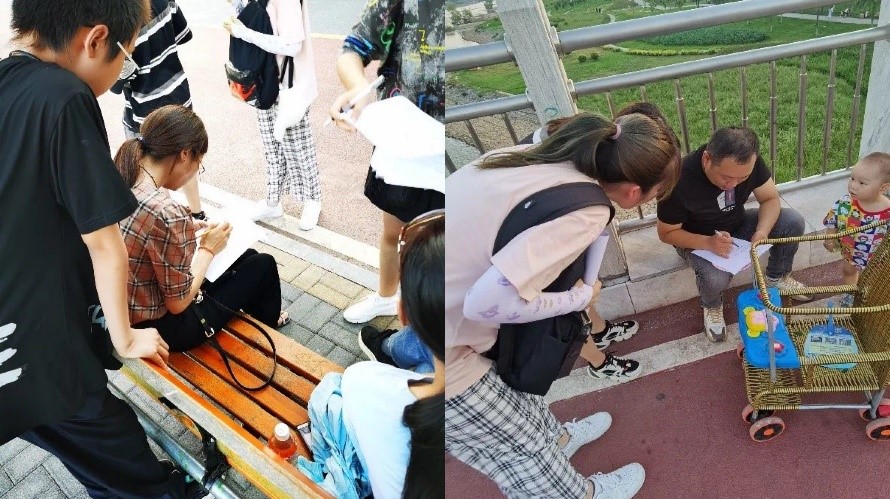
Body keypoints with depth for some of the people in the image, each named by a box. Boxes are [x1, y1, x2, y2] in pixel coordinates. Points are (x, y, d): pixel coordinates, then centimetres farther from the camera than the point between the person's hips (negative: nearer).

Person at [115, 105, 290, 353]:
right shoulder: (167, 213, -34)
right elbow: (178, 303, -22)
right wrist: (208, 250, -10)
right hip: (163, 326, -7)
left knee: (247, 255, 23)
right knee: (263, 264, 12)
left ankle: (261, 315, 51)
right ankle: (267, 325, 42)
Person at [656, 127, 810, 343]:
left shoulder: (749, 161, -22)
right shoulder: (680, 179, -34)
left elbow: (770, 199, -10)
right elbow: (667, 233, -21)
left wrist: (762, 232, -30)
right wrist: (707, 243, -36)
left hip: (738, 225, 5)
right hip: (696, 239, -5)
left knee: (793, 221, -15)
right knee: (716, 278, -34)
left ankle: (777, 277, 13)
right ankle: (712, 306, 4)